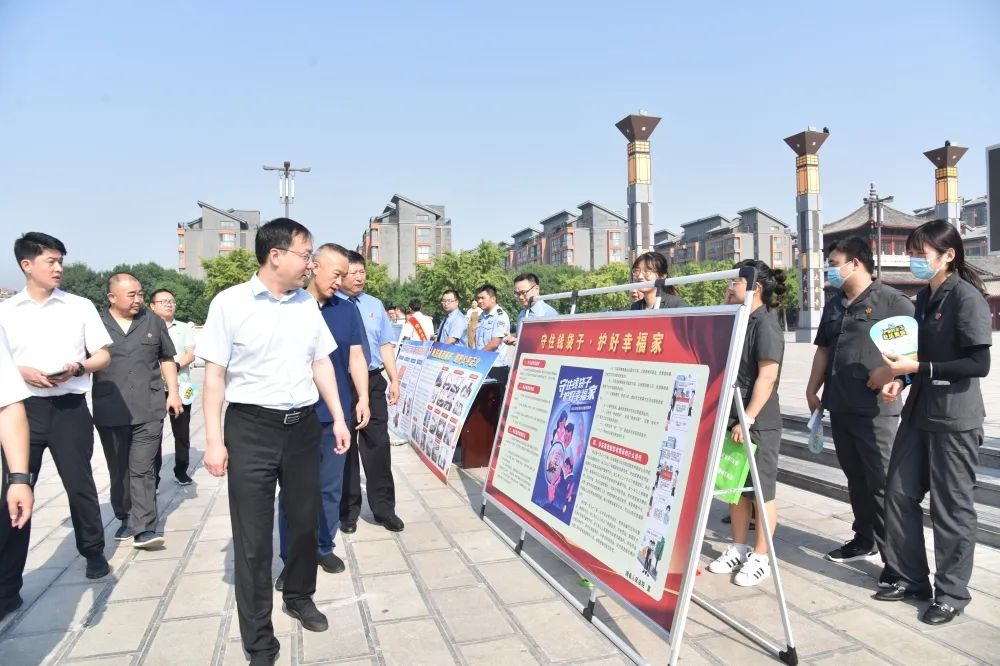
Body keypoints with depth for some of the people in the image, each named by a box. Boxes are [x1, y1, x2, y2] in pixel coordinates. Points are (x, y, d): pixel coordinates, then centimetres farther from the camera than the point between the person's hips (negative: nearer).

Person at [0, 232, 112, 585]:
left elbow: (103, 356, 6)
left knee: (79, 484, 6)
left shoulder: (80, 306, 4)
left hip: (69, 408, 0)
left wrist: (77, 367, -13)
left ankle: (93, 552, 26)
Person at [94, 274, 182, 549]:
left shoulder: (154, 322, 8)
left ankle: (144, 528, -6)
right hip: (110, 412, 1)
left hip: (149, 410, 0)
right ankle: (126, 519, 26)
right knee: (119, 471, 11)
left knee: (142, 469, -5)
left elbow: (167, 360, 14)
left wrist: (173, 393, 6)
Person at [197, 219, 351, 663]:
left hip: (303, 426, 5)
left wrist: (338, 419, 8)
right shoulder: (230, 302, -8)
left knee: (305, 520, 17)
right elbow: (214, 375, -7)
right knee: (253, 538, 4)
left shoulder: (307, 303, 6)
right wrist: (214, 440, -10)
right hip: (251, 429, -4)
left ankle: (299, 597, 42)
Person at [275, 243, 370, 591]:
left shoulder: (347, 311, 5)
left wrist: (363, 399, -1)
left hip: (336, 414, 3)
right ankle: (291, 558, 18)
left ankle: (324, 546, 28)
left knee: (330, 487, 12)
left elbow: (356, 357, 7)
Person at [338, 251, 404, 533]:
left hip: (373, 382, 4)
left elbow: (385, 344, 12)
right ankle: (348, 510, 21)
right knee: (344, 446, 8)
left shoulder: (375, 305, 11)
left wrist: (394, 379, 7)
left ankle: (384, 508, 16)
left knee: (378, 445, 6)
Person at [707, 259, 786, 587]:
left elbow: (767, 376, -20)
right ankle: (739, 548, 27)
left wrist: (748, 418, -22)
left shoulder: (765, 324, -13)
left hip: (758, 423, -9)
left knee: (761, 490, 3)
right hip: (733, 418, 9)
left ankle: (760, 557, 15)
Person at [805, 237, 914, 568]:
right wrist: (812, 389, 14)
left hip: (875, 408, -7)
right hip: (840, 407, 7)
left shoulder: (891, 300, -6)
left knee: (882, 482, -3)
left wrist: (892, 372, -19)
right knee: (856, 478, 16)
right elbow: (823, 349, 20)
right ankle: (865, 540, 29)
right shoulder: (833, 305, 16)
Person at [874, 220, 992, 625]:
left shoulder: (967, 297, -12)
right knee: (899, 493, 10)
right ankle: (908, 577, 25)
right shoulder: (925, 297, 12)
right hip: (919, 412, 8)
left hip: (955, 419, -8)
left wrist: (917, 367, -19)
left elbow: (979, 364, -18)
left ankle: (951, 593, 19)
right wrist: (903, 378, 4)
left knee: (951, 507, 4)